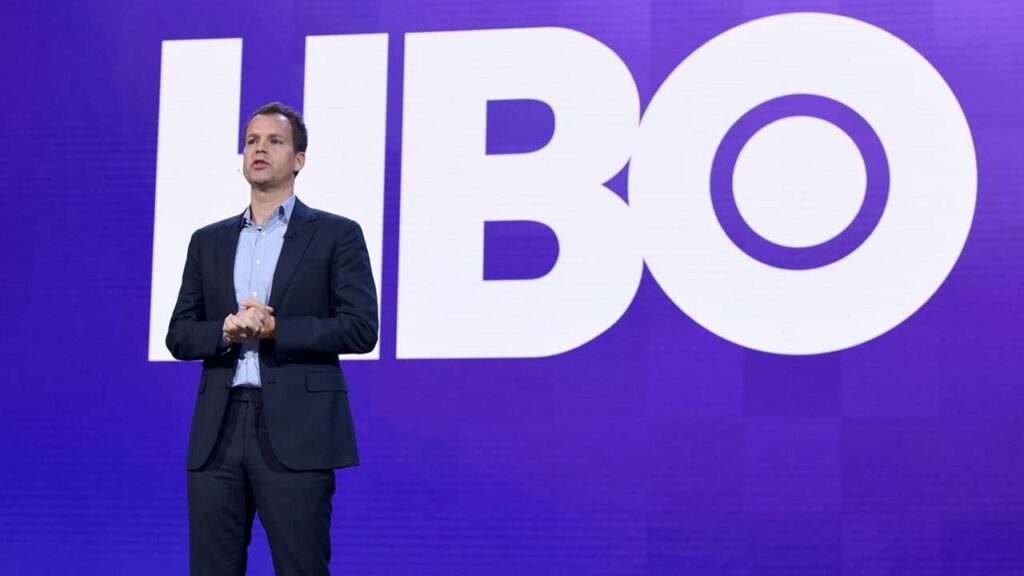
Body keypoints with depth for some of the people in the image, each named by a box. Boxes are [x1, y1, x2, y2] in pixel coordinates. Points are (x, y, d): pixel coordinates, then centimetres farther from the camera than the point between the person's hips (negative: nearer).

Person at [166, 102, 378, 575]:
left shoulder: (336, 235, 4)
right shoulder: (209, 241, 17)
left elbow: (361, 328, -5)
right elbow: (179, 335, 13)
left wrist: (274, 329, -14)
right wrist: (226, 331, -8)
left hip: (295, 433, -4)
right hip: (218, 432, 4)